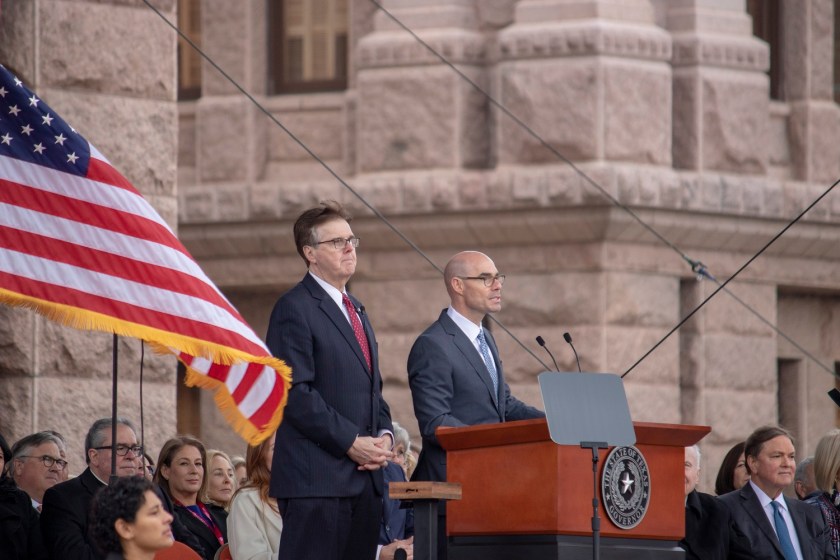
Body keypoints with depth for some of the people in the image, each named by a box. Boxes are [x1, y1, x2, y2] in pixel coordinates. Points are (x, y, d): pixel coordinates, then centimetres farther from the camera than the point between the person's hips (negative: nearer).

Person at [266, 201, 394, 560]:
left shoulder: (355, 310, 23)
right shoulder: (294, 308, -6)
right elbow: (296, 393, -14)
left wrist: (384, 435, 6)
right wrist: (351, 443, -15)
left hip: (364, 476, 8)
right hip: (317, 476, -8)